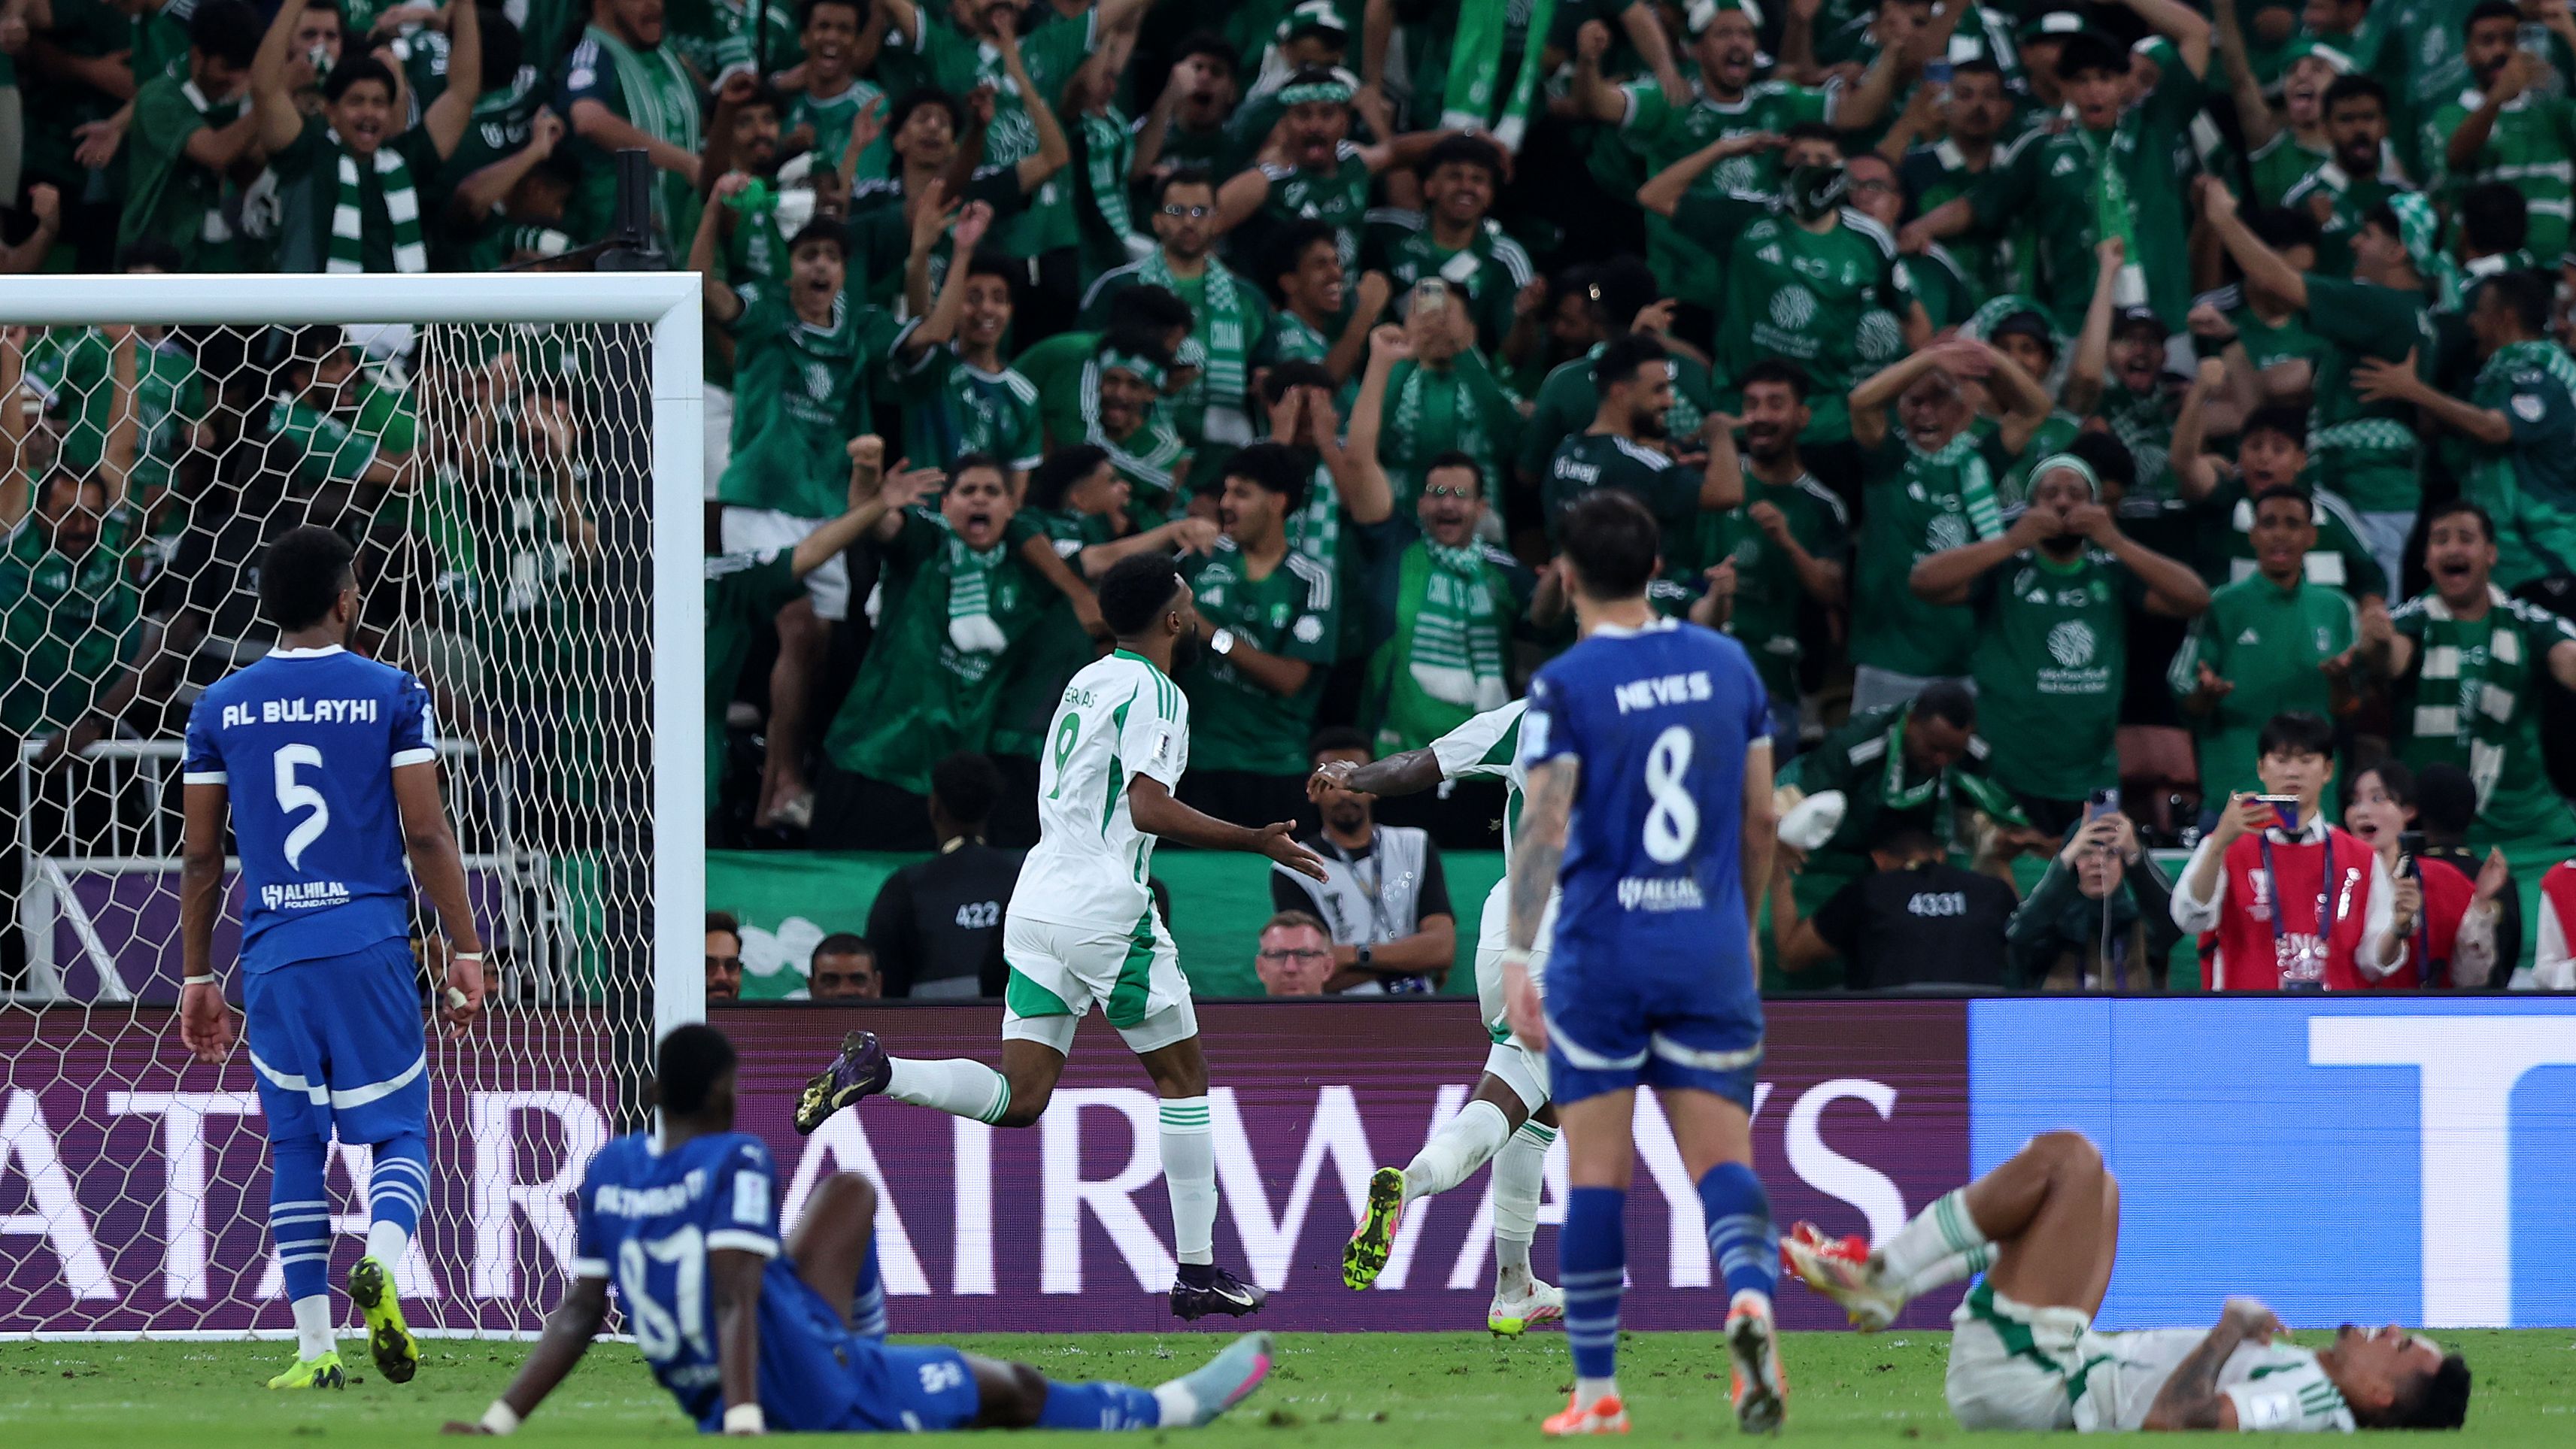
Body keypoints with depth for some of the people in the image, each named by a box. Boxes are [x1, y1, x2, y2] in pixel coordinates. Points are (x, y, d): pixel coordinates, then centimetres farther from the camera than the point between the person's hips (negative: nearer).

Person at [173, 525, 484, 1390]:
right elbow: (427, 837, -4)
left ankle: (315, 1352, 3)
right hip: (372, 945, -2)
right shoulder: (391, 696, -1)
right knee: (398, 1130, 5)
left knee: (295, 1145, 8)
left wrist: (196, 978, 17)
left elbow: (200, 855, 9)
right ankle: (381, 1262, -25)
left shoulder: (221, 708, 7)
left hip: (273, 954, 2)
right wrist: (466, 952, 2)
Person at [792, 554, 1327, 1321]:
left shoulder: (1086, 682, 18)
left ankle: (879, 1070, -16)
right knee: (1182, 1077, 7)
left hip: (1038, 903, 7)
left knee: (1019, 1096, 5)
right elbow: (1149, 807, -20)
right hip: (1106, 909, -7)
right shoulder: (1154, 692, -9)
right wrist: (1255, 842, -16)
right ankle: (1199, 1273, 8)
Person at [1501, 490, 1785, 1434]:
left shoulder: (1566, 685, -7)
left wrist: (1516, 956, -18)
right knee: (1721, 1158, 3)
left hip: (1602, 953, -3)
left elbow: (1543, 828, -16)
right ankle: (1751, 1291, -29)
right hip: (1710, 950, 3)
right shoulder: (1727, 665, 6)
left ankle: (1597, 1392, 9)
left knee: (1596, 1170, 5)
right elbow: (1760, 816, 11)